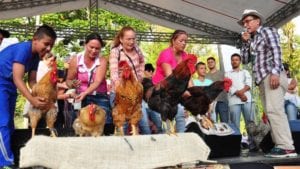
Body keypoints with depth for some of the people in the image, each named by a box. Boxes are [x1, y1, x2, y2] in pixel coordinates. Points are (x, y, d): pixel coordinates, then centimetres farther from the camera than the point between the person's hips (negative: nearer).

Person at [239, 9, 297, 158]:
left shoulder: (267, 31, 4)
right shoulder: (252, 40, 24)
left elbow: (276, 51, -10)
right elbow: (245, 60, 19)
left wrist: (275, 72, -22)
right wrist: (245, 42, 10)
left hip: (272, 76, -8)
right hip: (262, 78, 8)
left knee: (274, 109, -18)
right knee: (271, 112, 3)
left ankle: (286, 147, -19)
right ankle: (281, 145, 4)